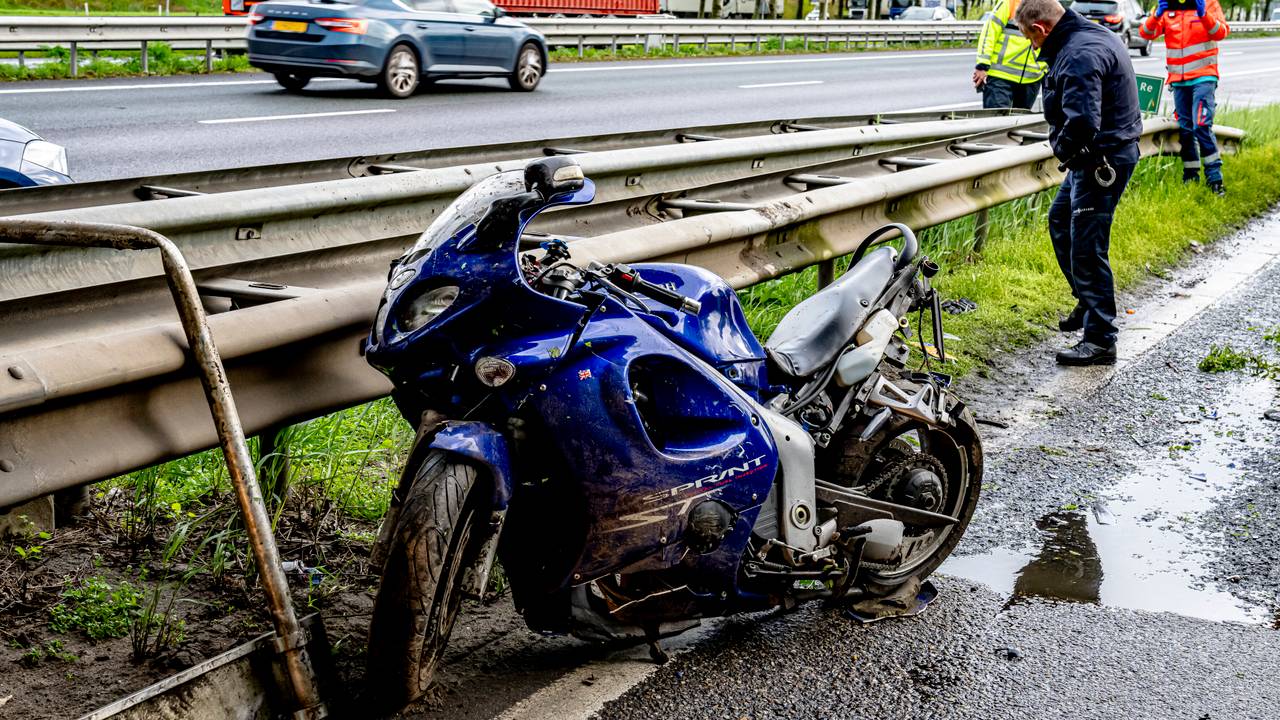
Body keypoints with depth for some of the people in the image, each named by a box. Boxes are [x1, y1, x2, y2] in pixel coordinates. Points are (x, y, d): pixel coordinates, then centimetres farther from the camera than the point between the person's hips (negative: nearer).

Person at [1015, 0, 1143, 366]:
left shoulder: (1079, 55, -24)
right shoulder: (1093, 34, 10)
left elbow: (1081, 121, -33)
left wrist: (1062, 148, -14)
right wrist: (1068, 149, 9)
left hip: (1102, 159, -11)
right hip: (1108, 151, 11)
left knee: (1086, 247, -7)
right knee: (1060, 221, 25)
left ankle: (1100, 340, 0)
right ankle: (1087, 305, 37)